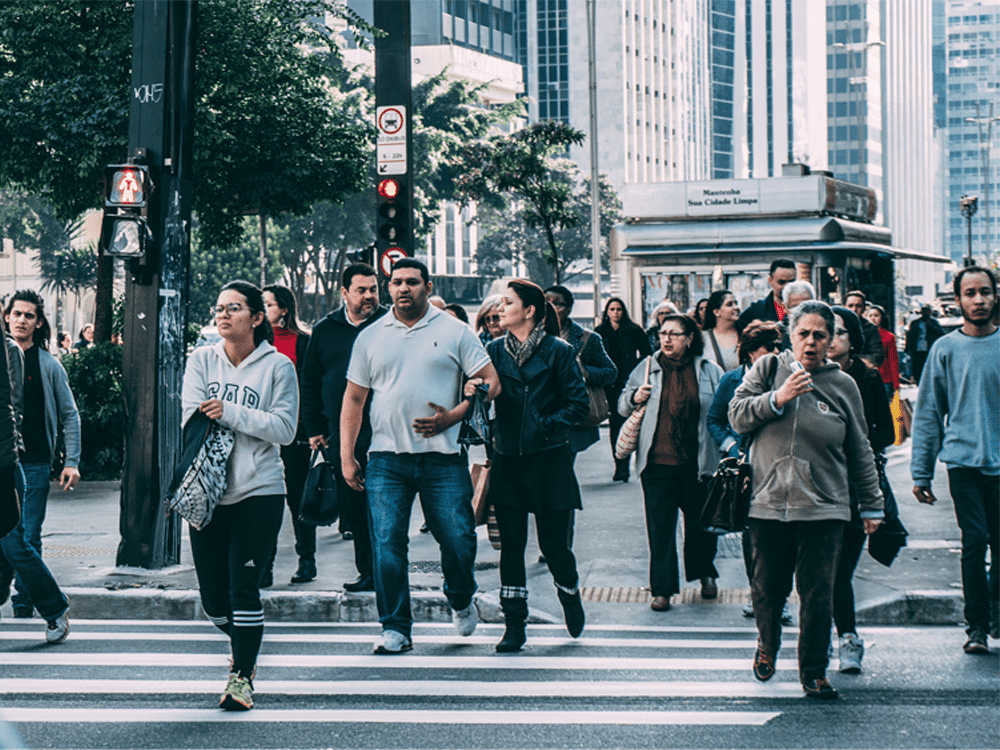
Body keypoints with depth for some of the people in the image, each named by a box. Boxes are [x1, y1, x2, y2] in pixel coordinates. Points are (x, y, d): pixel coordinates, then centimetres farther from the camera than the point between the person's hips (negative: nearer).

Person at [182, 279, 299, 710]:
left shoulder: (277, 366, 0)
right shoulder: (202, 360, 7)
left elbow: (284, 428, -9)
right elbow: (192, 417, -3)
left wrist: (229, 412, -16)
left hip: (258, 492, -3)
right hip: (207, 492, 3)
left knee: (243, 586, -9)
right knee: (213, 597, 8)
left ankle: (241, 675, 4)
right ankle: (245, 644, 38)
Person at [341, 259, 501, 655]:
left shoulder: (454, 332, 5)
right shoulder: (370, 337, 11)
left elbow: (490, 381, 2)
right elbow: (354, 398, 14)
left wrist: (453, 417, -11)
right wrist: (346, 455, 7)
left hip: (443, 458, -1)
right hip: (386, 459, 1)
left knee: (458, 540, -2)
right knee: (387, 545, -5)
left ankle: (461, 600, 29)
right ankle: (395, 628, 4)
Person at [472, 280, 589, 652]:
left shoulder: (558, 351, -3)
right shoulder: (495, 350, 7)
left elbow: (579, 403, -3)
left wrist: (547, 425, -13)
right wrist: (472, 391, -18)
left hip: (548, 460, -3)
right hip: (508, 460, 3)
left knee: (553, 542, 2)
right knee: (511, 543, 2)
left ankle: (571, 597, 32)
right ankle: (514, 625, 9)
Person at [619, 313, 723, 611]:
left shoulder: (710, 371, 3)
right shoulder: (647, 368, 6)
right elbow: (622, 406, 15)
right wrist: (634, 398, -7)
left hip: (697, 462, 0)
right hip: (658, 462, 0)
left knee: (701, 522, 12)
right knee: (660, 527, 0)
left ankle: (705, 574, 36)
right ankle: (661, 589, 6)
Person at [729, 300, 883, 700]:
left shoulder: (842, 385, 7)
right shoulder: (768, 369, 5)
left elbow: (860, 452, 13)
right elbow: (737, 415, -2)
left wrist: (871, 504, 15)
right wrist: (778, 398, -16)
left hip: (824, 508, 0)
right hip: (768, 503, 0)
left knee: (818, 593, -3)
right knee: (768, 588, 8)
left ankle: (814, 671, 11)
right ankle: (767, 644, 37)